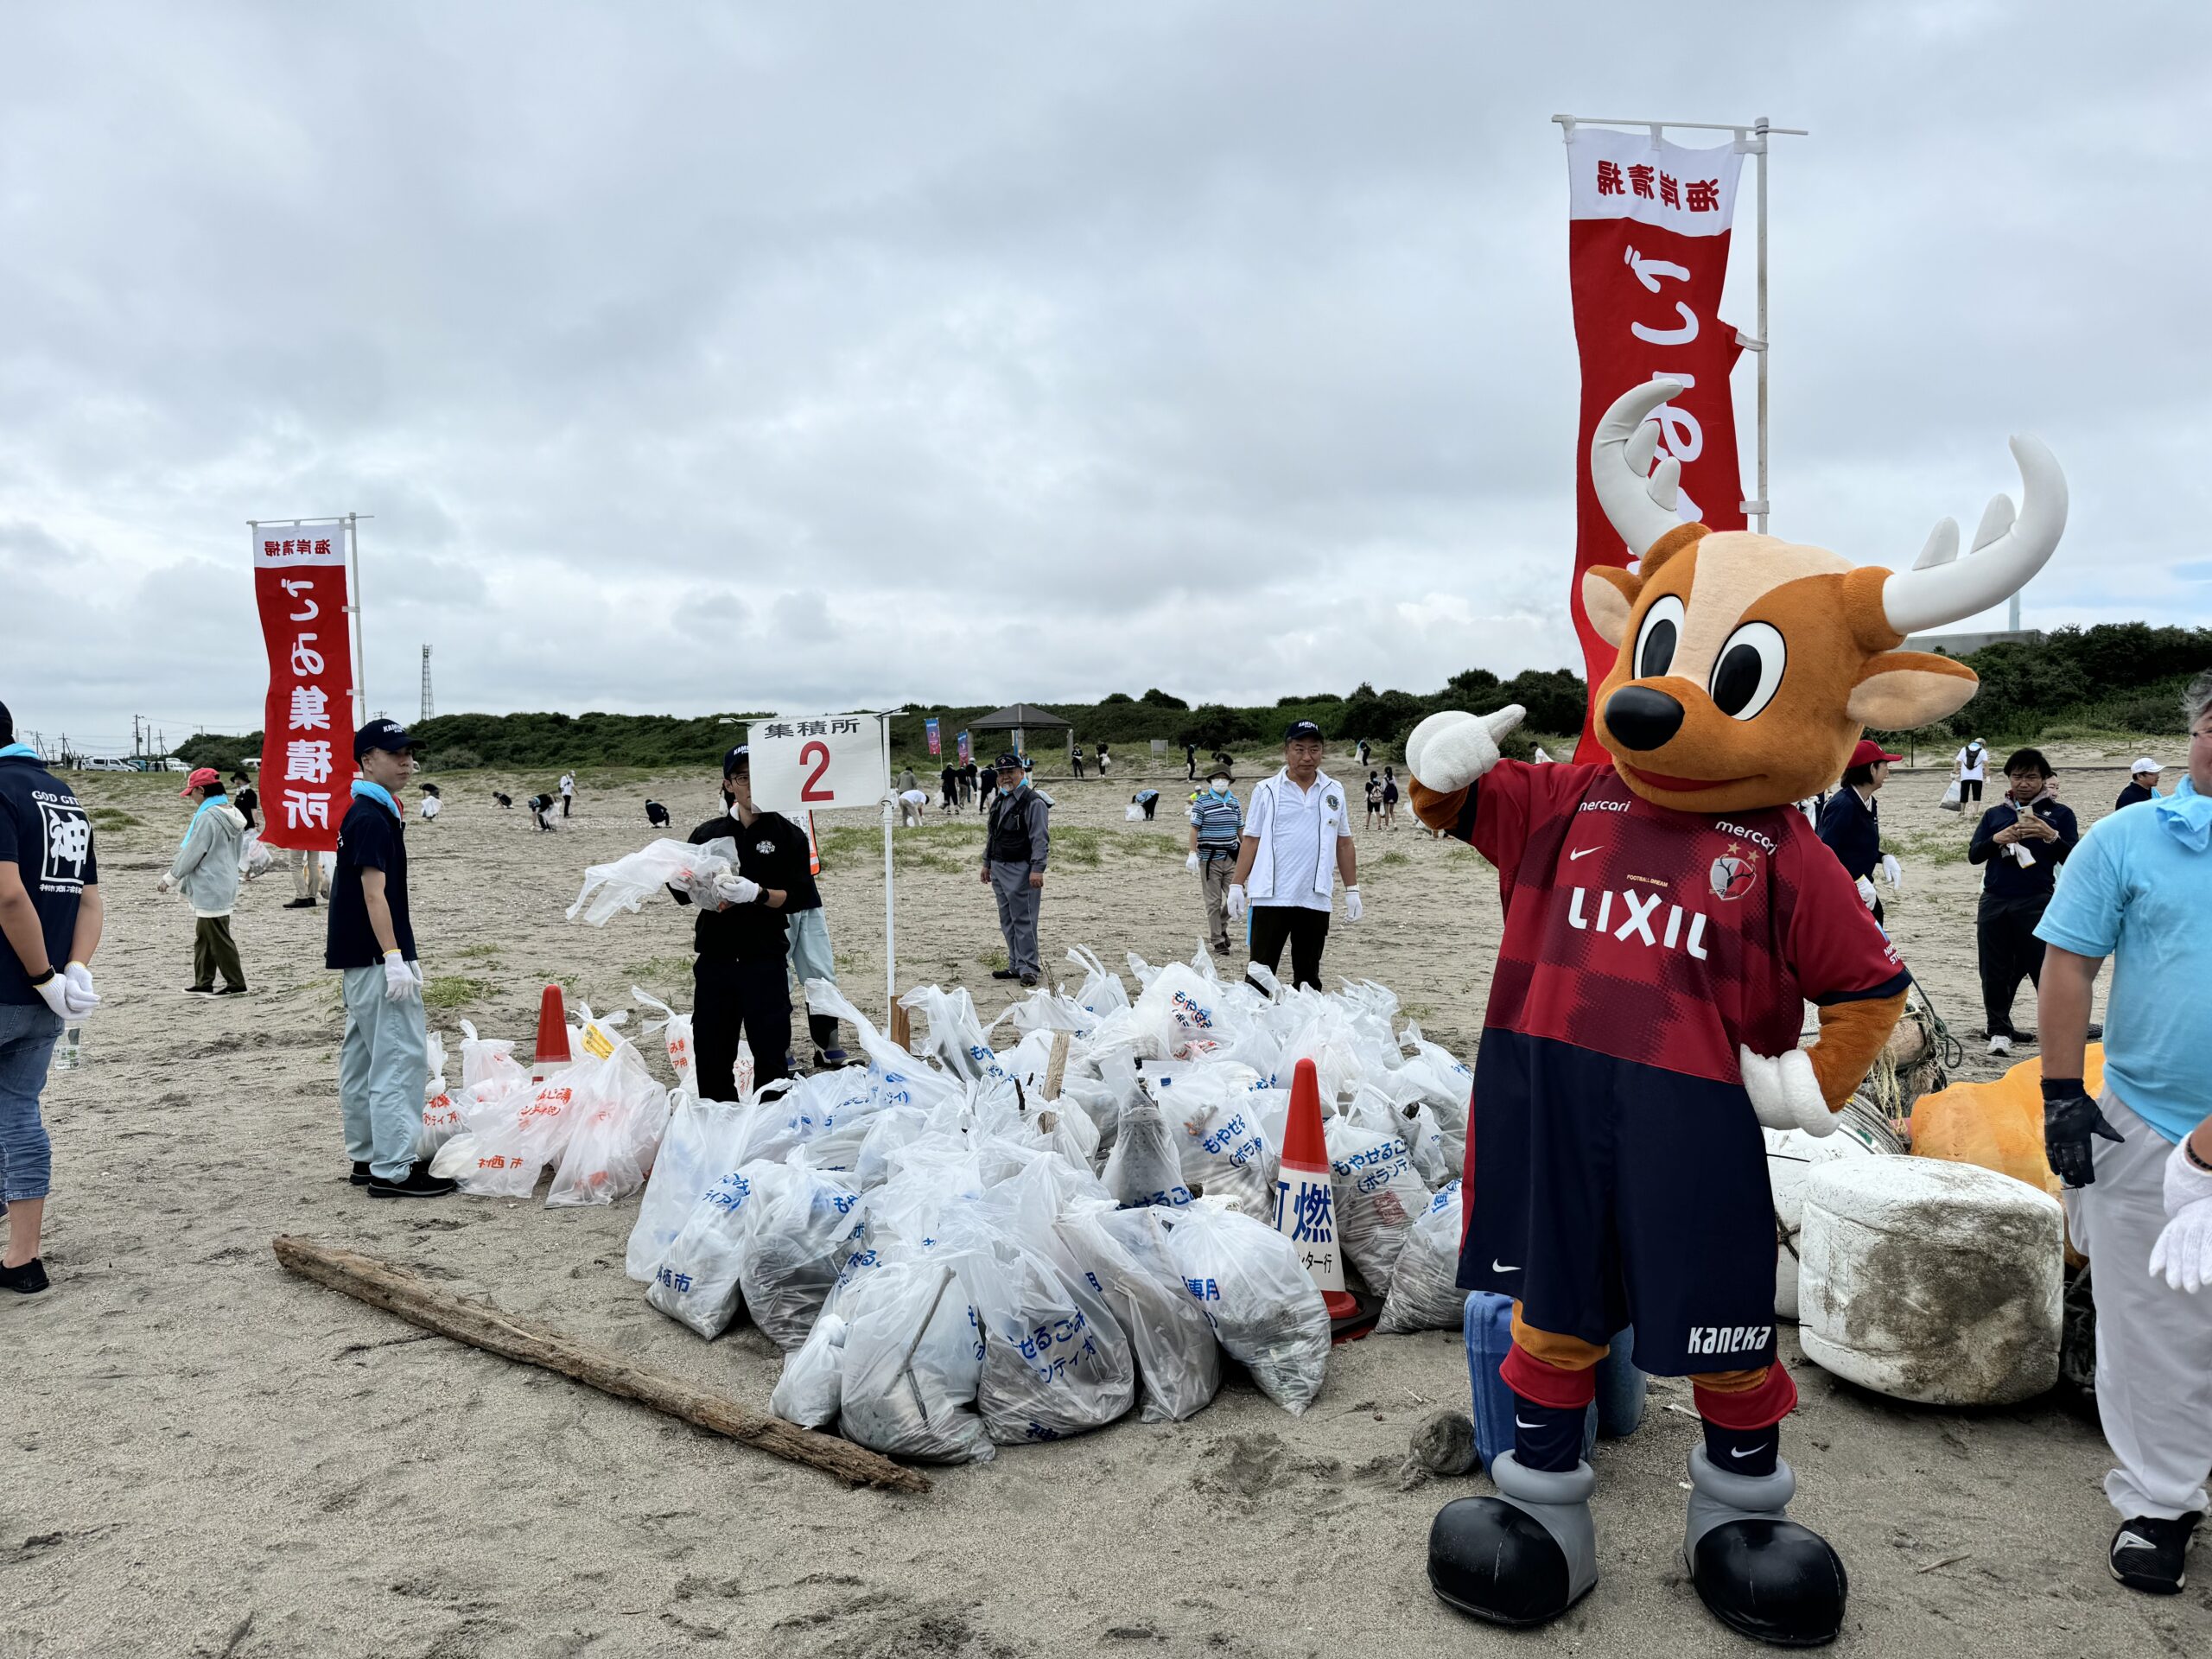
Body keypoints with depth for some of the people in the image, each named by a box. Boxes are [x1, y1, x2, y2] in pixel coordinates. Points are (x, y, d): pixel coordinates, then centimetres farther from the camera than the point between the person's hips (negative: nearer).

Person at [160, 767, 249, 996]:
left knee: (219, 938, -2)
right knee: (203, 938, 16)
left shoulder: (208, 817, -18)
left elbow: (192, 854, -16)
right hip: (225, 885, 10)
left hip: (210, 889, -10)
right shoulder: (231, 814, 9)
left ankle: (236, 984, 4)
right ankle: (203, 984, 22)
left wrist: (169, 879, -3)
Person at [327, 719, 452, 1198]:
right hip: (377, 959, -11)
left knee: (362, 1059, 15)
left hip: (360, 960, 11)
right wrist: (394, 957, -24)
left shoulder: (375, 813, 17)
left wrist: (404, 954, 25)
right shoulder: (370, 817, -15)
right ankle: (392, 1170, -7)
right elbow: (374, 892, -21)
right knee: (401, 1059, -9)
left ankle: (367, 1158, 24)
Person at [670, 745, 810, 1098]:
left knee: (771, 1052, -2)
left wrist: (756, 893, -22)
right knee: (711, 1052, 6)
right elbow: (680, 887, 14)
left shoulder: (788, 834, 3)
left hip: (765, 960, -3)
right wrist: (702, 894, -9)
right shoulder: (707, 834, 11)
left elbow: (797, 896, -4)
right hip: (714, 959, 3)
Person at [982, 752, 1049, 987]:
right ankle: (1016, 966, 18)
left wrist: (1037, 869, -21)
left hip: (1020, 870, -8)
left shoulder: (1033, 802, -10)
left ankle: (1028, 967, -3)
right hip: (999, 868, 8)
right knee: (1007, 921, 11)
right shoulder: (998, 801, 16)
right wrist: (987, 863, 23)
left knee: (1023, 919, -8)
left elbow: (1040, 838, -15)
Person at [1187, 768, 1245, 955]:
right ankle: (1217, 941, 6)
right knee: (1214, 902, -1)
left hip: (1231, 858, 4)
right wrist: (1193, 853, -14)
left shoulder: (1234, 802, 13)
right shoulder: (1202, 802, -2)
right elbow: (1194, 829, -6)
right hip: (1210, 860, -4)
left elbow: (1241, 829, 17)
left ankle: (1221, 925, 28)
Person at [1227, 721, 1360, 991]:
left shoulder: (1334, 791, 9)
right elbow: (1250, 840, 2)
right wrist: (1236, 886, -4)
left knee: (1308, 978, 11)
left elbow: (1343, 844, 13)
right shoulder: (1266, 790, 2)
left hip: (1316, 899, 3)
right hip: (1271, 898, -2)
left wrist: (1352, 889, 9)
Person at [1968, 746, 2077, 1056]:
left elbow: (2072, 860, -1)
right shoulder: (1994, 814, 16)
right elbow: (1973, 855, 9)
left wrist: (2051, 836, -18)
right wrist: (1996, 839, -11)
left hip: (2036, 903, -3)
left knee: (2045, 970, -4)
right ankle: (2000, 1030, 15)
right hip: (1994, 902, 3)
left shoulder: (2059, 814, 7)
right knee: (1995, 971, 5)